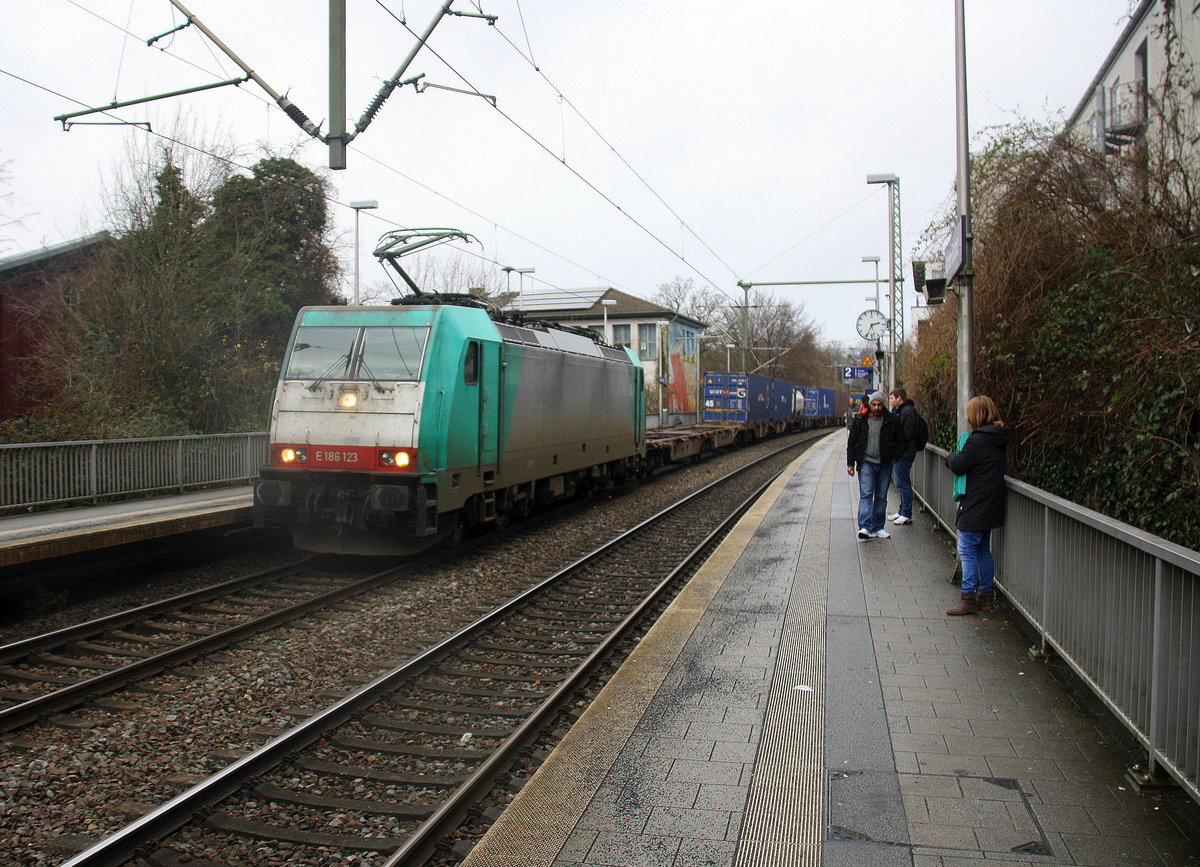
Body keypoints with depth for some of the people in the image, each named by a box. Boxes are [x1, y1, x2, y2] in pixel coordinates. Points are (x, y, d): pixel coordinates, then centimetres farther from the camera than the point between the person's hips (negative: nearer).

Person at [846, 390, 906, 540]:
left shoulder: (891, 421, 2)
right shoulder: (860, 420, 1)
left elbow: (901, 440, 12)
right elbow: (851, 442, 6)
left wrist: (895, 457, 2)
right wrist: (850, 463, 3)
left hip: (885, 464, 2)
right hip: (866, 462, -2)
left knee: (881, 496, 8)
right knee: (866, 494, -13)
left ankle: (878, 527, 16)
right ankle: (865, 527, -20)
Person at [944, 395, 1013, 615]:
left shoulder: (978, 440, -19)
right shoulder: (999, 438, 9)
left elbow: (958, 465, -16)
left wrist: (951, 456, 7)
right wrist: (957, 458, 9)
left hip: (975, 504, -9)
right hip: (991, 505, 9)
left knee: (967, 550, -4)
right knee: (983, 549, 16)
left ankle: (968, 598, -3)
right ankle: (986, 595, 22)